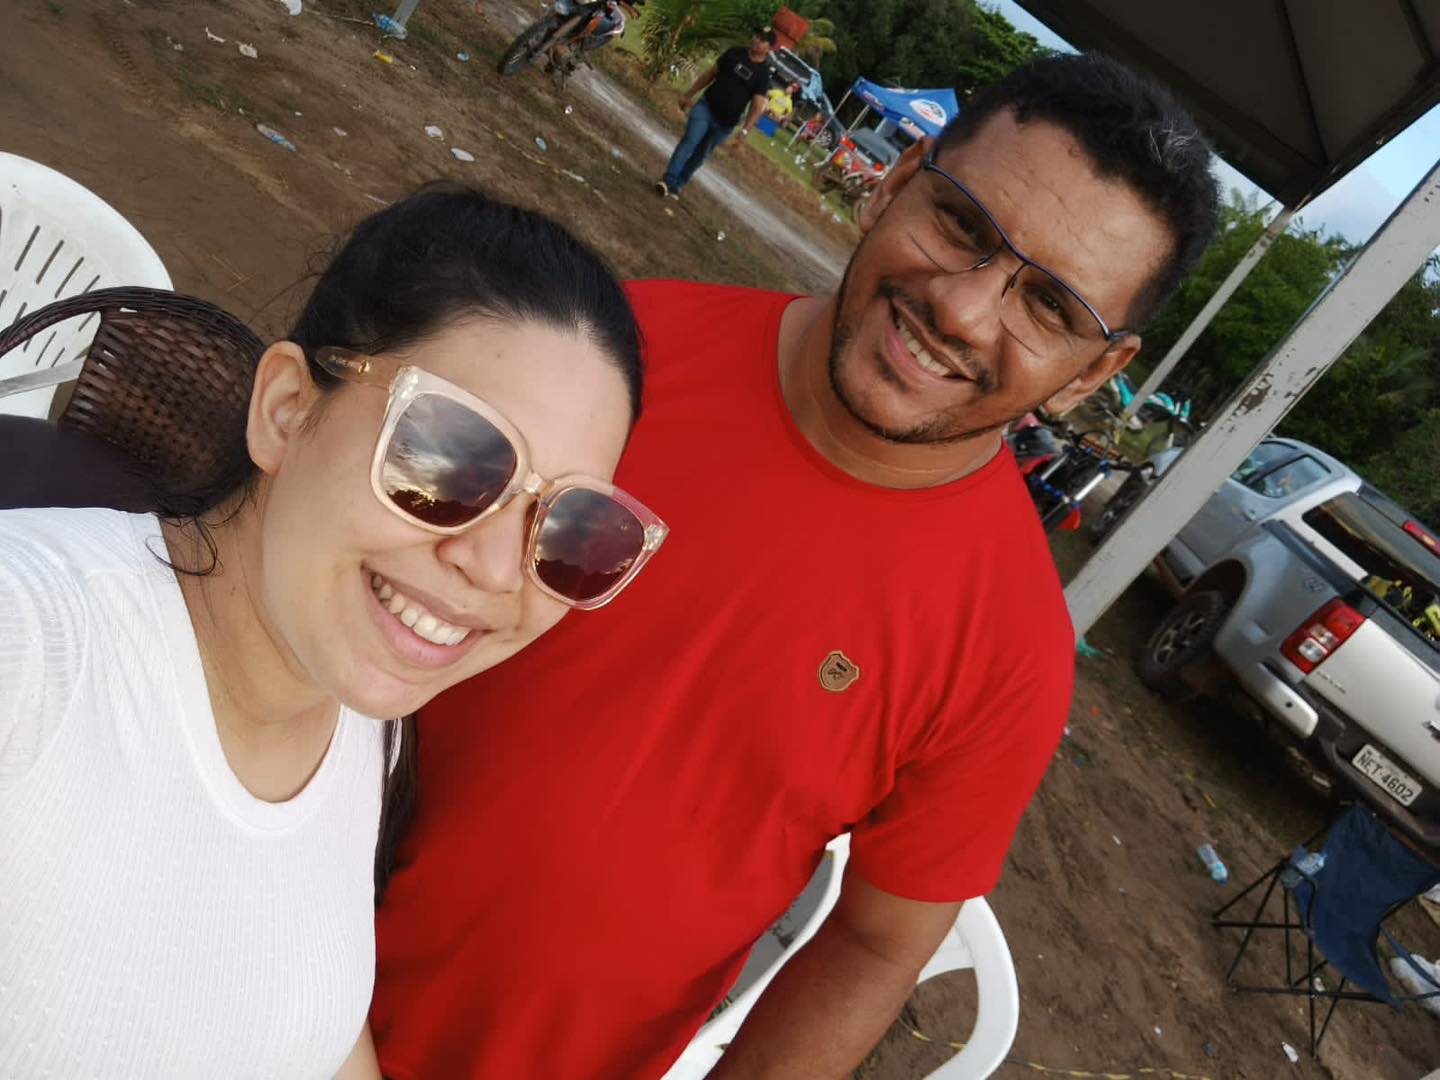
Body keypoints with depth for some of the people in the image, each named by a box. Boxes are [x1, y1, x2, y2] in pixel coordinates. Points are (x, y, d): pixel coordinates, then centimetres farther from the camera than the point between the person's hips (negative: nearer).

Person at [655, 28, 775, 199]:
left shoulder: (764, 75, -7)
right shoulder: (734, 53, 1)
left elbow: (757, 107, -11)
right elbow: (711, 74, 11)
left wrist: (744, 131, -24)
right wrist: (689, 95, 11)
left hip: (725, 123, 0)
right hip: (706, 107, 0)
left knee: (700, 155, 7)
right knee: (689, 141, -17)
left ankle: (677, 185, 18)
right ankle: (668, 180, -21)